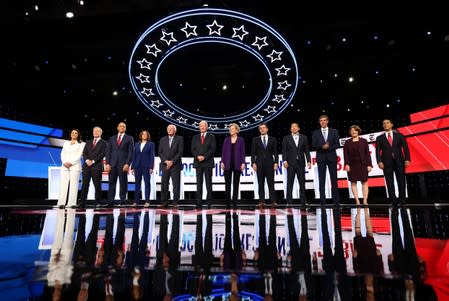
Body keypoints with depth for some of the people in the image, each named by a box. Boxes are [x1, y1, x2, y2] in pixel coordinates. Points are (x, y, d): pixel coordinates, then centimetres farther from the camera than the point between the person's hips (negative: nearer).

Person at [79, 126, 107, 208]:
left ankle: (97, 203, 4)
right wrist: (87, 160, -8)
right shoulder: (88, 142, 21)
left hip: (97, 166, -4)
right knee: (85, 185, 1)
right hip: (87, 166, 4)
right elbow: (84, 153, 12)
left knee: (97, 185, -2)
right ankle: (82, 203, 5)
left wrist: (93, 161, -12)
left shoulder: (104, 143, 6)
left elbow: (102, 154, -5)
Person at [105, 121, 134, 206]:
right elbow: (108, 151, 11)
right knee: (111, 183, 2)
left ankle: (123, 201, 5)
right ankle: (110, 201, 6)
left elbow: (130, 152, 0)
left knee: (123, 183, 0)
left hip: (123, 164, -2)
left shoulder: (129, 138, 7)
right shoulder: (112, 138, 16)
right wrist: (107, 163, 0)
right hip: (112, 164, 3)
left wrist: (127, 164, -11)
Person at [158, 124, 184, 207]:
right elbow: (160, 152, 8)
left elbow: (180, 152, -4)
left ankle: (175, 202, 4)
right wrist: (165, 161, -7)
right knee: (164, 185, 2)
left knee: (176, 185, -3)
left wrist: (172, 161, -11)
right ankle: (164, 202, 11)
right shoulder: (163, 139, 14)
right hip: (165, 165, 3)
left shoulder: (180, 139, 4)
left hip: (175, 165, -3)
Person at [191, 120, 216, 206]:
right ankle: (198, 201, 5)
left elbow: (212, 149, -3)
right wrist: (197, 156, -11)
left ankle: (209, 201, 6)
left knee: (208, 182, 1)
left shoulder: (211, 137, 7)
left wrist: (204, 157, -14)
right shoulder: (195, 137, 14)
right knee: (199, 182, 2)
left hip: (208, 162, -2)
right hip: (198, 162, 2)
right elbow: (193, 149, 6)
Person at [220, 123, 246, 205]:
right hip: (228, 163, 1)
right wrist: (222, 162, -3)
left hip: (237, 164, -1)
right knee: (227, 183, 3)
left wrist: (243, 163, -7)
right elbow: (223, 151, 5)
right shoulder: (226, 139, 7)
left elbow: (242, 152, 1)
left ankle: (235, 200, 13)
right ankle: (227, 201, 11)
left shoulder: (240, 140, 4)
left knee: (236, 183, 4)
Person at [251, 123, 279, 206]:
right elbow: (253, 153, 4)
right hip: (259, 164, 0)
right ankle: (261, 201, 6)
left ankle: (273, 201, 3)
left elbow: (275, 152, 6)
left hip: (269, 164, 0)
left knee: (271, 183, 0)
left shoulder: (272, 139, 9)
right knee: (260, 183, 2)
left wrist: (276, 163, -3)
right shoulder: (255, 140, 8)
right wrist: (253, 163, -6)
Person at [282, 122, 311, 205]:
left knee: (302, 183, 5)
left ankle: (303, 201, 12)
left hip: (300, 163, 2)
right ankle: (289, 201, 5)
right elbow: (284, 151, 2)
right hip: (290, 163, -2)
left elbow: (306, 150, 8)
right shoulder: (286, 138, 7)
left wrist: (308, 161, 0)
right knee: (290, 183, 0)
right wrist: (285, 161, -8)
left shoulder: (304, 138, 11)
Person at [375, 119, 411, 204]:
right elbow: (378, 151, 1)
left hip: (399, 162, 1)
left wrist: (407, 159, -7)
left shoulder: (399, 135, 11)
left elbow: (405, 148, 4)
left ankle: (402, 201, 10)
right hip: (387, 163, 0)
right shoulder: (380, 138, 9)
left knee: (401, 182, 2)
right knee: (390, 183, 0)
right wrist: (379, 161, -12)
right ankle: (393, 201, 6)